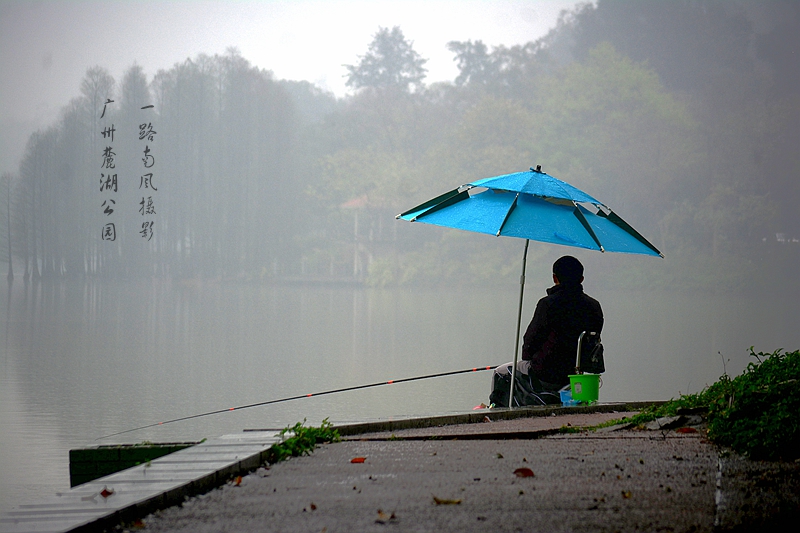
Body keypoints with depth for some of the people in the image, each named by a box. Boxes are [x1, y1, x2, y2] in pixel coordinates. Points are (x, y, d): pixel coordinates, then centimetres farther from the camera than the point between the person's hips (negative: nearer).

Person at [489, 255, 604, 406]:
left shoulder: (548, 304, -15)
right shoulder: (594, 306, 0)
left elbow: (530, 341, -9)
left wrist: (527, 357, 12)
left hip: (546, 375, -6)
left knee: (500, 373, 18)